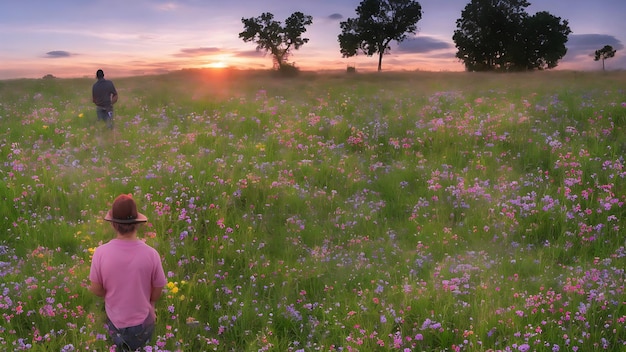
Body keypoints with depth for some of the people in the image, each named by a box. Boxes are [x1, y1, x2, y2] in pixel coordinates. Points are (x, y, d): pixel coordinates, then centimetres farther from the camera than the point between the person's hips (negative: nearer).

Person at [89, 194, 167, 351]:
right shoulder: (151, 254, -23)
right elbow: (156, 295, -10)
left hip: (115, 322, 1)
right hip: (143, 323, -1)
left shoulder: (101, 252, -21)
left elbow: (96, 290, -7)